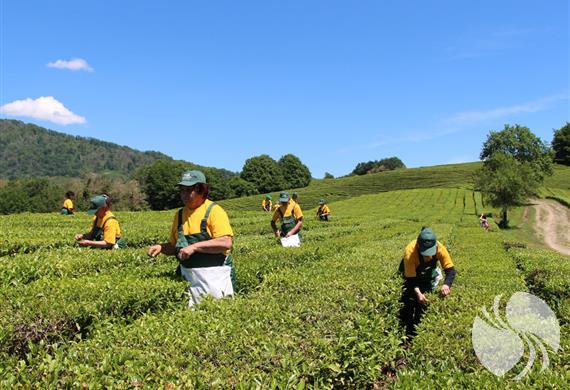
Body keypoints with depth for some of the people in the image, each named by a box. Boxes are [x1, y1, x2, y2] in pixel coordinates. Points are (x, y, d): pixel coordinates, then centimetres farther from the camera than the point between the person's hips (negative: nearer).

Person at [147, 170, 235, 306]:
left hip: (214, 276, -5)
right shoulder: (180, 214, 11)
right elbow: (174, 246, 21)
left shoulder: (214, 211, -8)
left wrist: (194, 247, -21)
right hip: (188, 276, 5)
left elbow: (226, 243, -19)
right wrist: (161, 248, 1)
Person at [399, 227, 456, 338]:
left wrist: (446, 284, -51)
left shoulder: (440, 249, -33)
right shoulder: (409, 252, -40)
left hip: (429, 277, 3)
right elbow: (411, 278, -34)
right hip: (412, 274, -2)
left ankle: (417, 332, 20)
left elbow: (450, 270, -31)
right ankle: (407, 335, 5)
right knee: (408, 304, -9)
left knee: (423, 304, 5)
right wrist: (417, 292, -51)